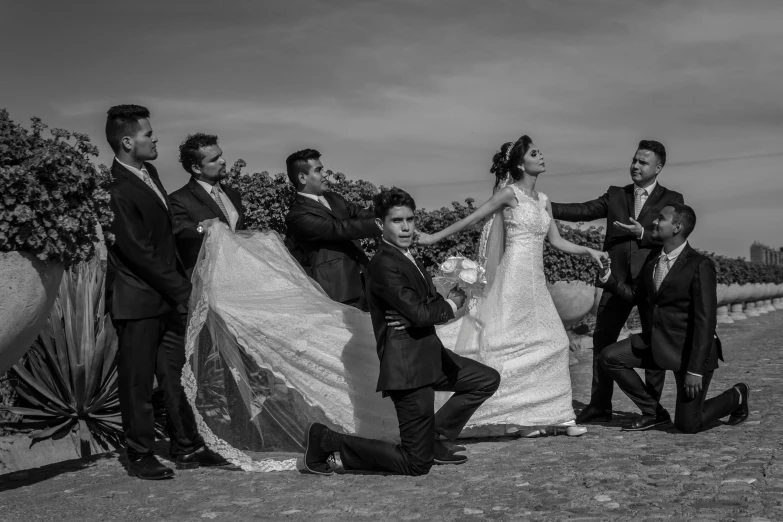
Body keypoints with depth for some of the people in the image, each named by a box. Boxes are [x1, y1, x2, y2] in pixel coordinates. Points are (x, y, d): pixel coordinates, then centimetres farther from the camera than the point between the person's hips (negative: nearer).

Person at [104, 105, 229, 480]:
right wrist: (181, 290, -14)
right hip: (137, 299, -9)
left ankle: (186, 447, 21)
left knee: (176, 372, 12)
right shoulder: (116, 189, -20)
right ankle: (140, 455, 14)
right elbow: (138, 252, -19)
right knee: (137, 378, 3)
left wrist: (181, 281, 12)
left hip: (167, 295, 9)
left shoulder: (148, 172, 10)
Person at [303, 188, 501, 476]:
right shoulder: (384, 265, -20)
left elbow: (429, 302, 17)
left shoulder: (406, 258, 12)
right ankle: (327, 441, 4)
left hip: (429, 357, 10)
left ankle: (432, 438, 20)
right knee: (416, 465, -5)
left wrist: (450, 297, -2)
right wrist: (451, 305, -6)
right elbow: (418, 313, -25)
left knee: (487, 379, 19)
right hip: (408, 368, -10)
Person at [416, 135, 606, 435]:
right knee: (513, 343, -5)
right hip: (514, 274, -7)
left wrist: (589, 251, 5)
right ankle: (515, 415, 2)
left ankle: (553, 414, 11)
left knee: (552, 343, 5)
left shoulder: (543, 200, 14)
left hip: (535, 280, 7)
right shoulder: (510, 193, -7)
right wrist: (435, 237, -5)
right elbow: (471, 219, -5)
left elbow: (556, 241, 16)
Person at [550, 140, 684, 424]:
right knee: (603, 338, 2)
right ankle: (599, 406, 10)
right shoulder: (616, 195, 14)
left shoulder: (671, 199, 6)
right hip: (618, 279, 3)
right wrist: (544, 207, -6)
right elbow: (583, 211, 4)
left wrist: (643, 233, -19)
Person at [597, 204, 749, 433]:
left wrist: (696, 370, -24)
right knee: (609, 358, -9)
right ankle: (653, 411, 8)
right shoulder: (652, 261, 4)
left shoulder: (700, 265, -19)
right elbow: (634, 295, 16)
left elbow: (705, 320, -22)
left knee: (686, 425, -4)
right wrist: (609, 278, -3)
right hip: (658, 343, 7)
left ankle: (735, 397, 25)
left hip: (690, 350, -7)